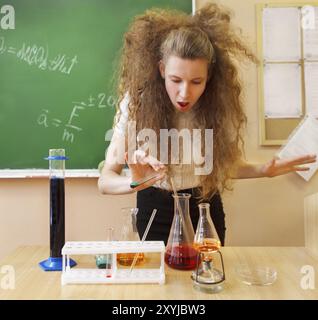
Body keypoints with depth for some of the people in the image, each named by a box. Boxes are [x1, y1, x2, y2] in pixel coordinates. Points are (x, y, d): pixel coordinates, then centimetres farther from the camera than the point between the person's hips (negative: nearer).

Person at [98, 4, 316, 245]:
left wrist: (262, 170, -20)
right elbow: (105, 180, -23)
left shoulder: (221, 104, -17)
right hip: (155, 210, -1)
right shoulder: (136, 103, -23)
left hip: (205, 207, 2)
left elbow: (228, 164, -2)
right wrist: (134, 183, -44)